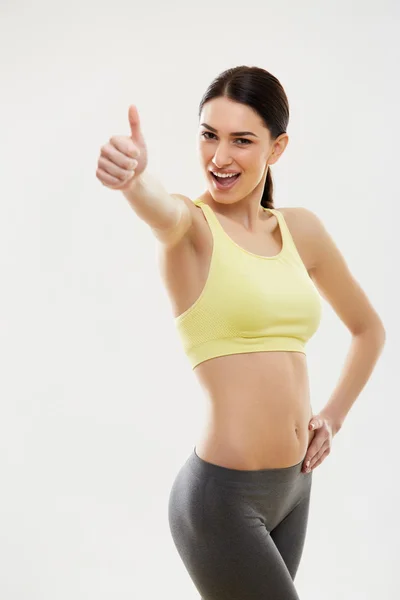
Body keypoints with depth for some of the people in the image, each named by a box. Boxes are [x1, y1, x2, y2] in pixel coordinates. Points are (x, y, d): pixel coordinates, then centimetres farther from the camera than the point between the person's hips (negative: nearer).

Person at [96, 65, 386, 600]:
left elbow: (369, 329, 20)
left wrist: (333, 417, 10)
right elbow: (164, 212, -34)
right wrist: (132, 178, -56)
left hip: (294, 487, 6)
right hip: (222, 494, -6)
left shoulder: (301, 229, 7)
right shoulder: (193, 226, -8)